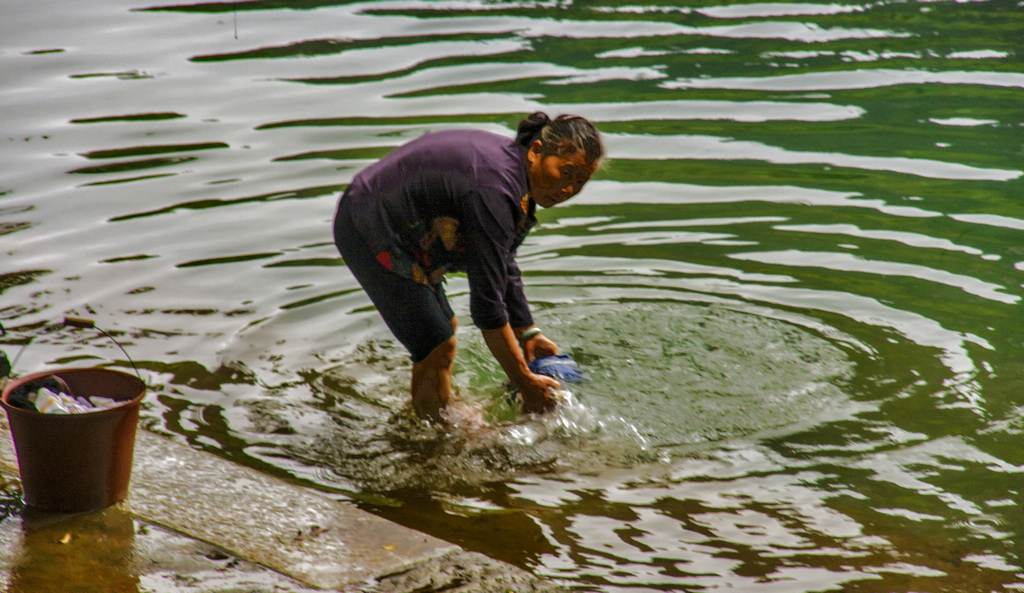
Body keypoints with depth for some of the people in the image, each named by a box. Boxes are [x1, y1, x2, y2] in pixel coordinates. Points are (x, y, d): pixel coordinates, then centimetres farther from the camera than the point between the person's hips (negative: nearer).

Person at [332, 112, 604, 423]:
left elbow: (503, 266, 14)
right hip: (370, 231, -11)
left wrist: (527, 331, 12)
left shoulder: (513, 166, 1)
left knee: (445, 328, 21)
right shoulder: (494, 190, -30)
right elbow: (486, 303, -27)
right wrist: (525, 382, -21)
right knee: (437, 349, -8)